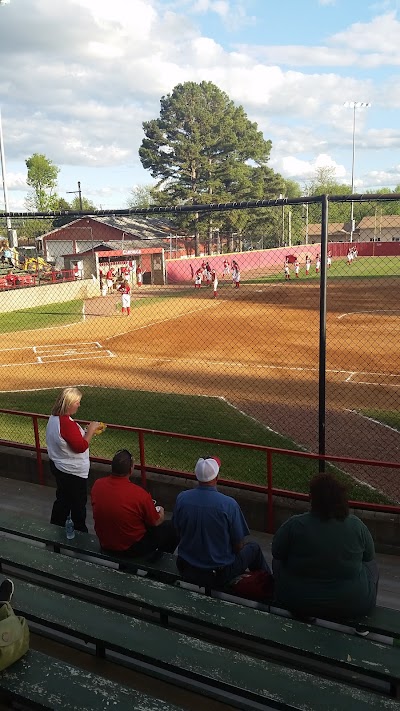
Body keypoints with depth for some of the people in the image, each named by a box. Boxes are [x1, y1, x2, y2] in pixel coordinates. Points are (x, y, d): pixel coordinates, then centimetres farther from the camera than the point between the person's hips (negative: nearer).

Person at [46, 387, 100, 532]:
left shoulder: (54, 418, 1)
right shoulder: (67, 423, -31)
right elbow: (81, 446, -27)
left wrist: (87, 431, 4)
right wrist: (90, 430, -16)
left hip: (58, 466, 10)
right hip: (73, 472, -10)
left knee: (63, 499, 25)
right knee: (78, 504, 9)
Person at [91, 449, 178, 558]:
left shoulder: (97, 485, -14)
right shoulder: (140, 495, -28)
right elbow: (156, 523, -11)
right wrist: (161, 513, 13)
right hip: (132, 548, -6)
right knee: (171, 528, 14)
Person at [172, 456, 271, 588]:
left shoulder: (181, 498, -13)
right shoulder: (229, 504, -24)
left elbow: (178, 534, 3)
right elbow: (238, 545, -12)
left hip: (186, 572, 4)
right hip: (218, 576, -4)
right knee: (254, 547, 22)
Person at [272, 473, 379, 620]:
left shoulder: (294, 525, -16)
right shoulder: (357, 525, -11)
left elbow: (276, 553, 1)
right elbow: (369, 557, 7)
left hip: (298, 603, 0)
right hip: (353, 605, 1)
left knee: (278, 562, 26)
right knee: (371, 566, 29)